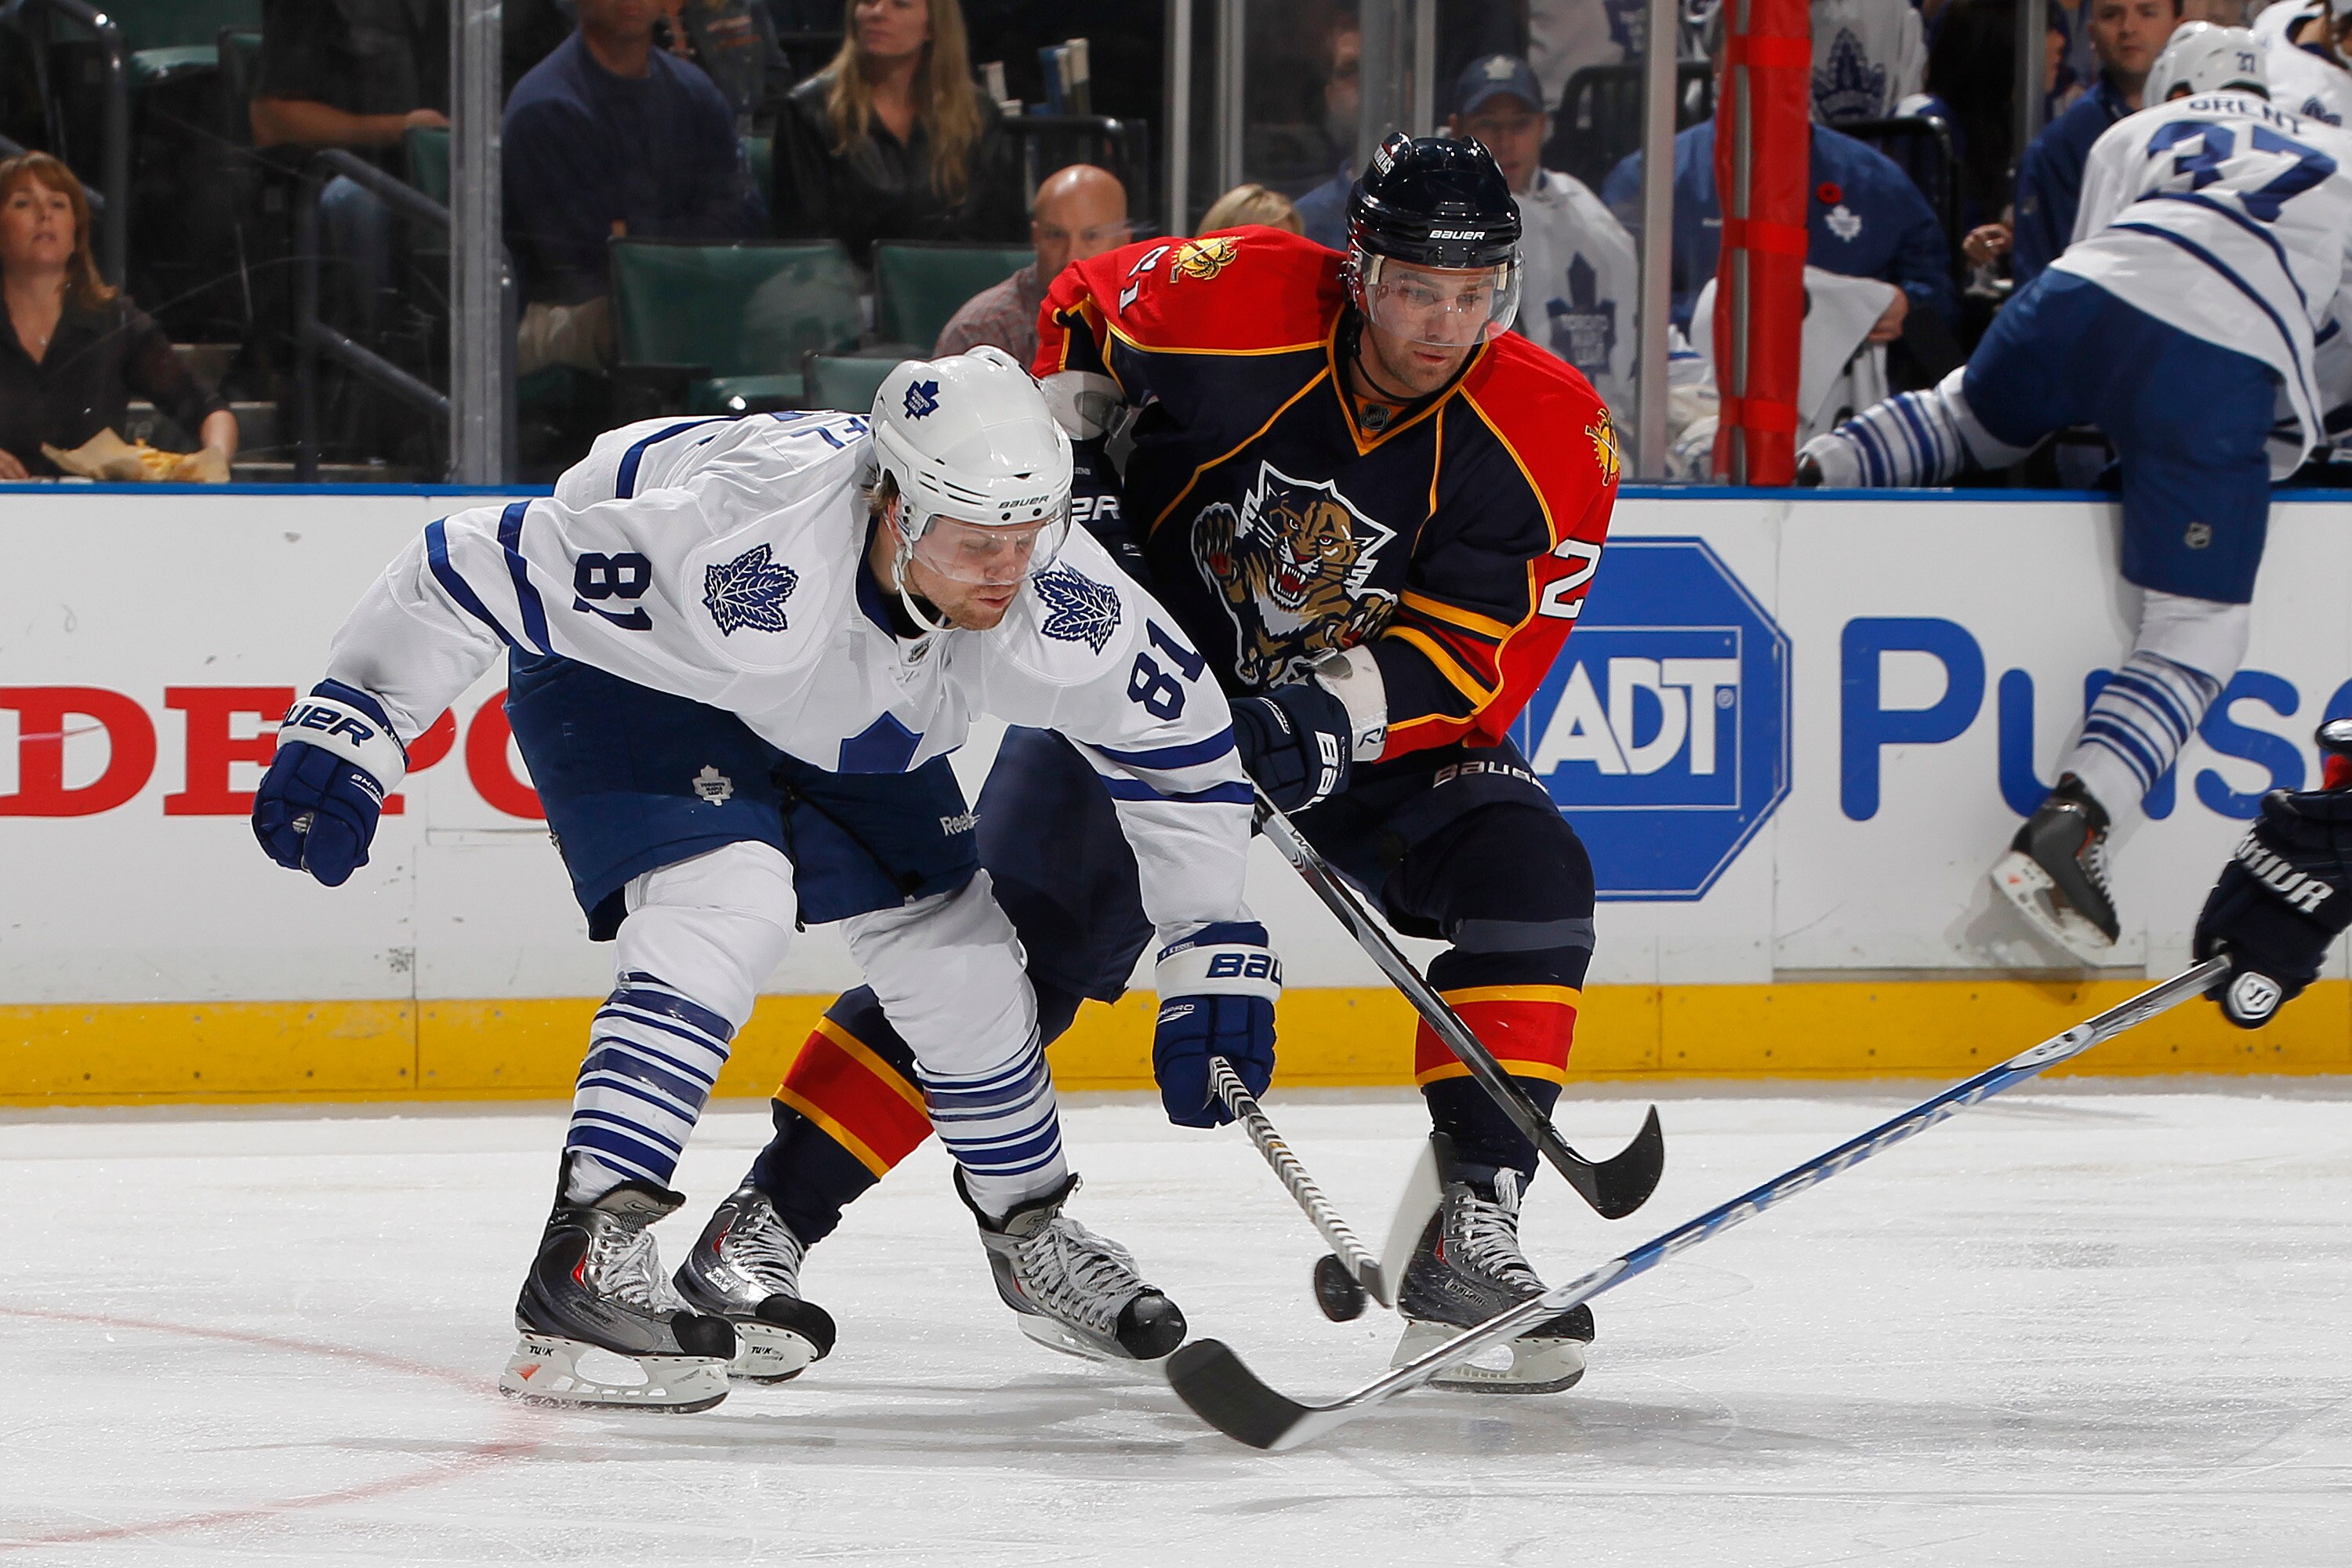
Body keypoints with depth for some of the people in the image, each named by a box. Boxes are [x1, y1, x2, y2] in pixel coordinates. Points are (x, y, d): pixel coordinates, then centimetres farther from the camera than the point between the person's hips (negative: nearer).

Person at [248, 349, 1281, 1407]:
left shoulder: (1060, 599, -29)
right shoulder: (744, 543, -45)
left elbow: (1183, 752, -10)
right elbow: (475, 569, -37)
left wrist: (1216, 951, -13)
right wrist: (346, 729, -35)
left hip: (838, 723, 6)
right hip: (622, 676, -6)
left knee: (955, 952, 5)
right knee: (729, 900, -29)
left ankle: (1029, 1228, 31)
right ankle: (586, 1255, -33)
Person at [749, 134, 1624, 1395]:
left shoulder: (1547, 437, -18)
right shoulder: (1247, 304, -20)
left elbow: (1476, 661, -21)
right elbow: (1085, 311, 1)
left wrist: (1338, 713, -36)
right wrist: (1074, 455, -11)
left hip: (1372, 723, 2)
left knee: (1525, 873, -21)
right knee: (1015, 934, -17)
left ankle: (1468, 1236, -16)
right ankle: (767, 1217, -13)